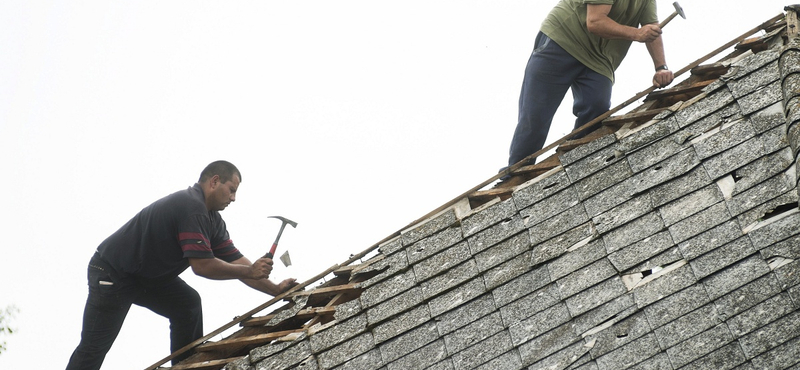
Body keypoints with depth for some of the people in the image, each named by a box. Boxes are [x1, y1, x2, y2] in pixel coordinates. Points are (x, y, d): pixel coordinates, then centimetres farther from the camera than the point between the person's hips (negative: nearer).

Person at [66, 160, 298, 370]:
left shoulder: (213, 220, 2)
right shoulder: (192, 206, -27)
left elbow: (235, 260, 3)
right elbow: (202, 265, -29)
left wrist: (275, 290, -2)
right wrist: (250, 271, -19)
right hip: (111, 273, -9)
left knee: (188, 304, -5)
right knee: (94, 347, -4)